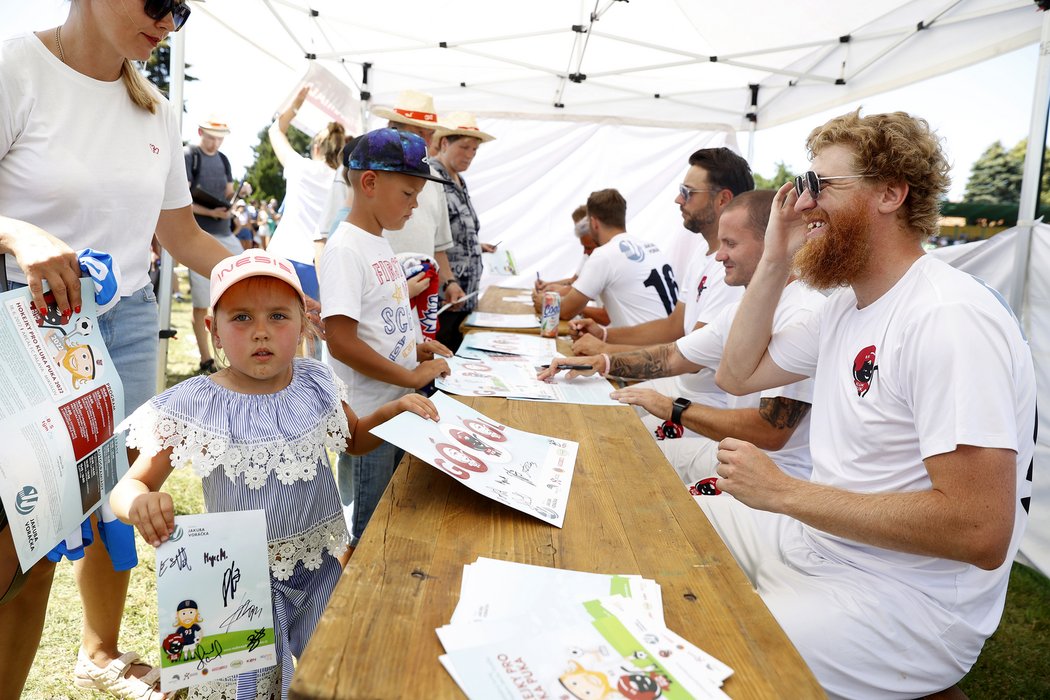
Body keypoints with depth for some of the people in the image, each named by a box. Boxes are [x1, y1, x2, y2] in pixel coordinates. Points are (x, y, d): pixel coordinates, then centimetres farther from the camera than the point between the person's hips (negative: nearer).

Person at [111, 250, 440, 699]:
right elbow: (127, 488, -9)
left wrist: (397, 408, -6)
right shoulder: (193, 407, -16)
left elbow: (356, 438, 12)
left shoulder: (316, 384, -6)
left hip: (323, 565, 4)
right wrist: (140, 503, -32)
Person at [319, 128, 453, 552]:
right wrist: (413, 376, -20)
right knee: (367, 536, 8)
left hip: (399, 409, 9)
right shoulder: (345, 249, -18)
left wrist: (413, 347, 6)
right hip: (368, 419, -9)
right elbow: (341, 342, -26)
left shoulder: (379, 243, 11)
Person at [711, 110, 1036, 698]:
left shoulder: (949, 318, -24)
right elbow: (738, 375, 12)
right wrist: (775, 262, 1)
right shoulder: (848, 303, 6)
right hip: (816, 535, 9)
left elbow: (981, 532, -29)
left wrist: (782, 491, -24)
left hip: (906, 603, -9)